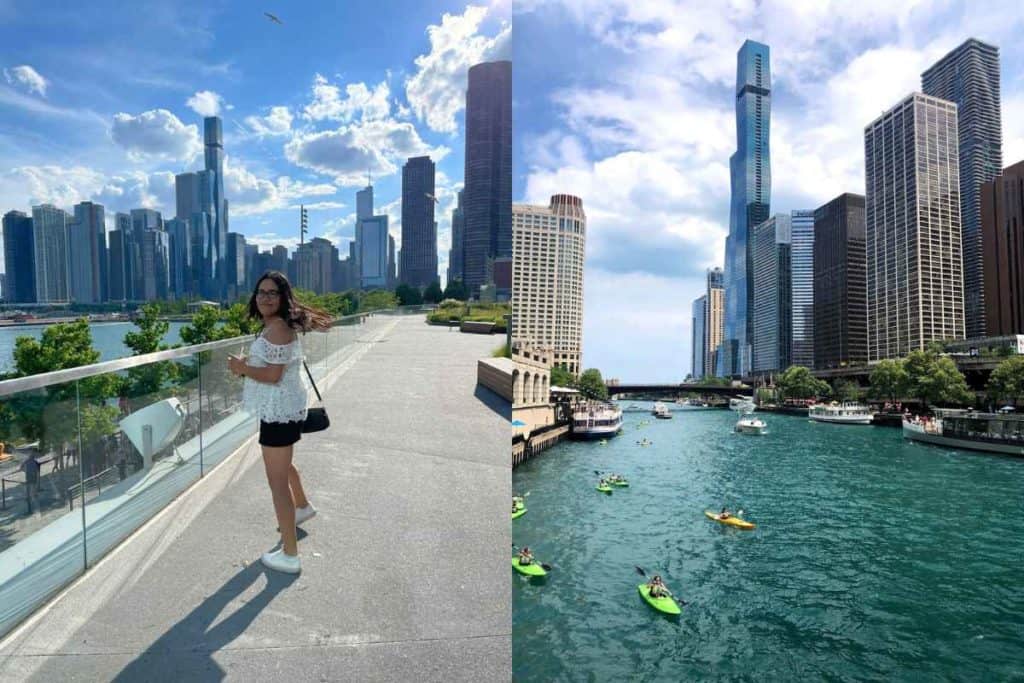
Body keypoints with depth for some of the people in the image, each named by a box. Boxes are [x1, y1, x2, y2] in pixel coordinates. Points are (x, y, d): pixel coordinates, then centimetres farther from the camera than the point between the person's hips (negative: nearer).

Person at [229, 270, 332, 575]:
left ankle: (289, 555, 4)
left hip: (279, 410, -11)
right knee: (281, 464, 33)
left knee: (277, 481, -5)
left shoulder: (276, 329, -21)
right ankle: (302, 506, 57)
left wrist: (241, 368, -11)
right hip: (282, 408, 11)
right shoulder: (278, 326, 12)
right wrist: (247, 365, 7)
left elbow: (273, 375, -26)